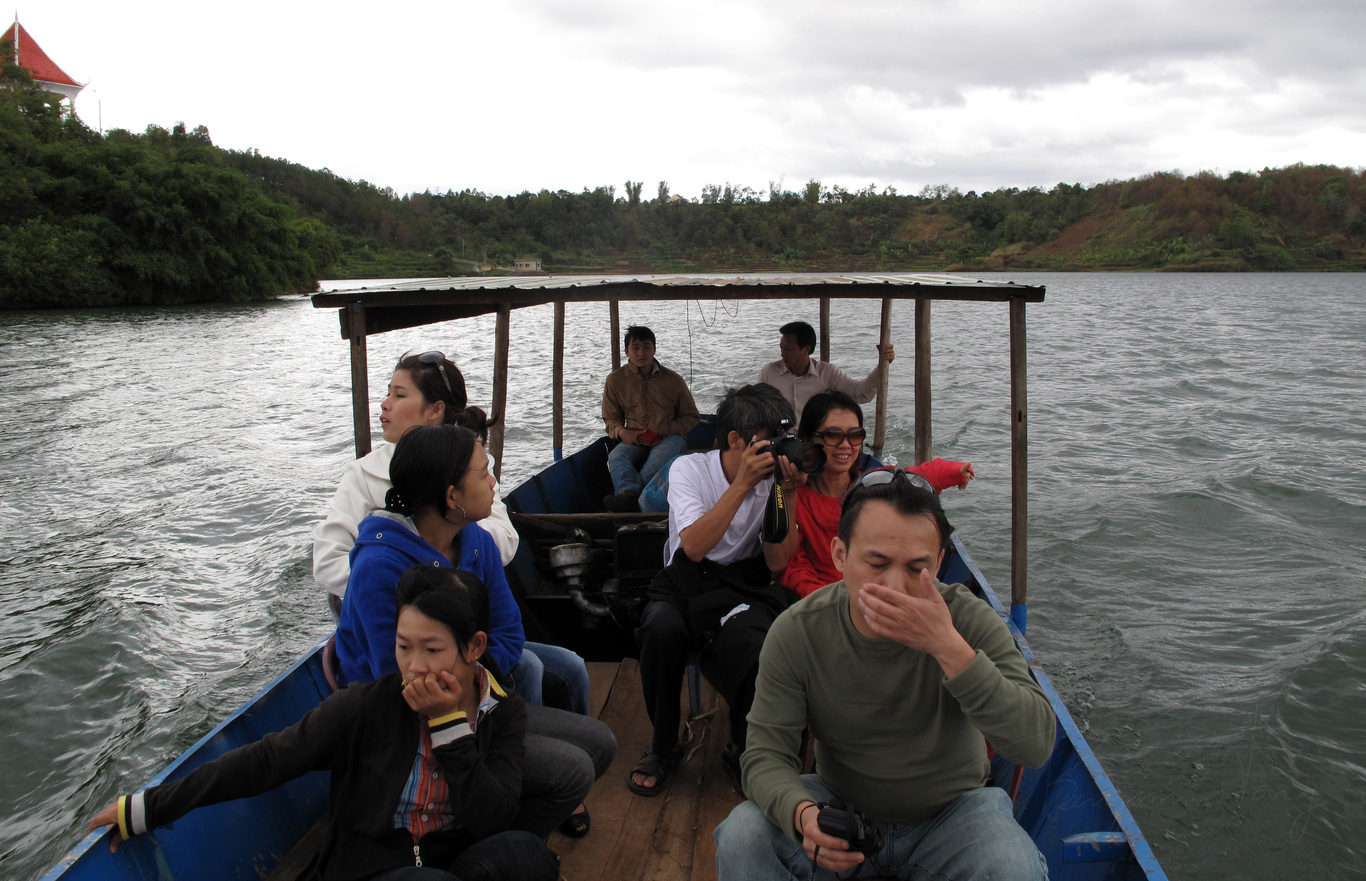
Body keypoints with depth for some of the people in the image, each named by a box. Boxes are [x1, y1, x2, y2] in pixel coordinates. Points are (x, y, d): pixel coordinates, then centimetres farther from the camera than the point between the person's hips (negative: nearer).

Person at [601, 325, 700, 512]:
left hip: (669, 437, -1)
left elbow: (691, 418, 10)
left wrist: (661, 431, -7)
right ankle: (629, 494, -59)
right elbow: (611, 417, 15)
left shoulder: (672, 379, 6)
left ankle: (626, 496, -52)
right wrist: (622, 432, -10)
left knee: (659, 457, -37)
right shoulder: (615, 379, 8)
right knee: (616, 456, -33)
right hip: (634, 440, 2)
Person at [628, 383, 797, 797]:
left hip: (743, 586, 1)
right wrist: (742, 484, -26)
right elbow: (693, 547, -23)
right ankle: (663, 746, -6)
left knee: (750, 639, -34)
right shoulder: (689, 469, -7)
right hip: (687, 583, 0)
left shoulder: (774, 478, -1)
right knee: (662, 628, -34)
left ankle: (743, 751, -5)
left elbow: (776, 563, -8)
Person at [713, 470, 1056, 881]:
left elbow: (1037, 743, -28)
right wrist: (803, 814, -38)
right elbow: (765, 756, -15)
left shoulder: (968, 618, -20)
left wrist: (948, 647, -41)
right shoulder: (796, 632, -17)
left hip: (951, 810, 0)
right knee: (739, 838, -25)